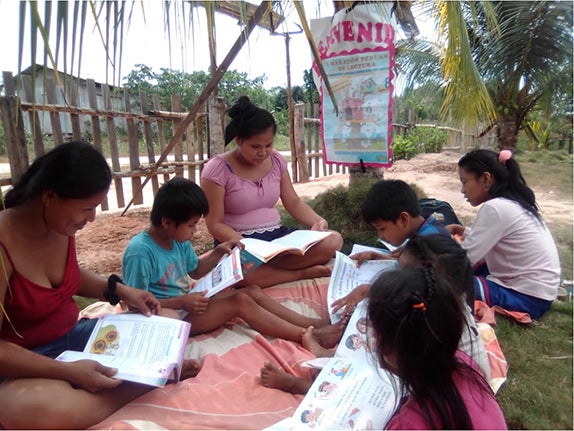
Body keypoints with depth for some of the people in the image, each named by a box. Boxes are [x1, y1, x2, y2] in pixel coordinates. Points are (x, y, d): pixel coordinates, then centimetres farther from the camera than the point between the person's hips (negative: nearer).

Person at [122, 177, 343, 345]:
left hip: (187, 303, 9)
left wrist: (218, 252, 1)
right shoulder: (140, 252, -23)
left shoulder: (178, 240, 3)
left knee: (252, 291, -6)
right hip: (171, 317, -8)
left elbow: (195, 270, 17)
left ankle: (315, 323, -7)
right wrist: (181, 302, -28)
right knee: (240, 302, -24)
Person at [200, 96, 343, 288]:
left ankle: (265, 268, -19)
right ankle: (303, 273, -17)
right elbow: (215, 224, -11)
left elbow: (293, 203, 8)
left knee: (334, 240, -18)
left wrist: (318, 221, -12)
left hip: (277, 236, 5)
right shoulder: (217, 170, -11)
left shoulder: (276, 160, 5)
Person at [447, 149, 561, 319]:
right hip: (531, 282, 9)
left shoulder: (495, 208, -23)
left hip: (528, 297, -9)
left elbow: (465, 257, -20)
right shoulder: (513, 202, 5)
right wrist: (459, 230, 6)